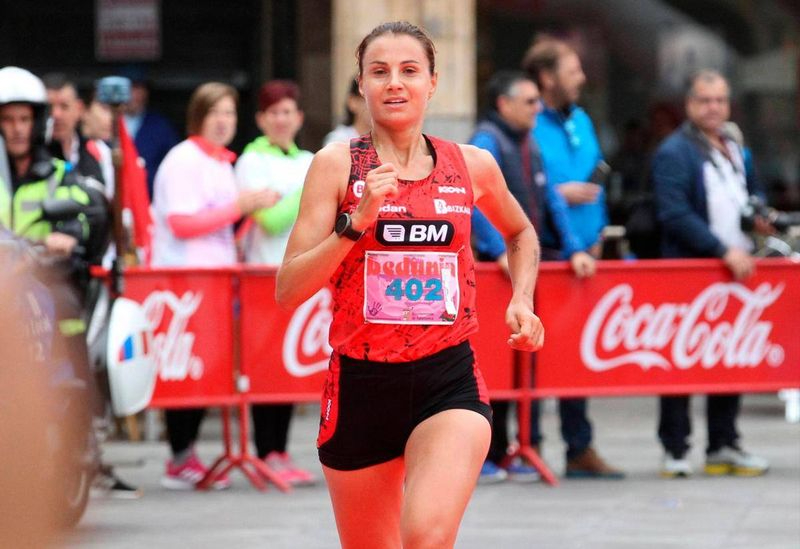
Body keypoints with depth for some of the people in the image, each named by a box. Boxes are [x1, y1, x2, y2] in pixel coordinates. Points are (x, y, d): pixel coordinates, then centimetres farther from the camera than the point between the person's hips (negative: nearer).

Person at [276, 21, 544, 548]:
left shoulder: (472, 166, 5)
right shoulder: (336, 165, -2)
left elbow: (521, 233, 28)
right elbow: (288, 289, -8)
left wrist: (522, 300, 12)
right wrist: (358, 222, -18)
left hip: (449, 381, 0)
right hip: (360, 383, 0)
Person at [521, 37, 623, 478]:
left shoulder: (581, 122, 15)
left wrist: (596, 234, 14)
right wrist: (558, 194, -16)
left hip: (580, 255, 8)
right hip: (540, 256, -8)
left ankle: (580, 449, 16)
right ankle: (528, 446, 2)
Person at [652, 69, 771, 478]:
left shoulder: (734, 149, 17)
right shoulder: (674, 153, -9)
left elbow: (750, 192, 32)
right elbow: (675, 215, -18)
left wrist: (758, 216, 8)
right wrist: (724, 251, -23)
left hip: (735, 271, 7)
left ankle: (723, 445, 17)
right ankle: (675, 450, 1)